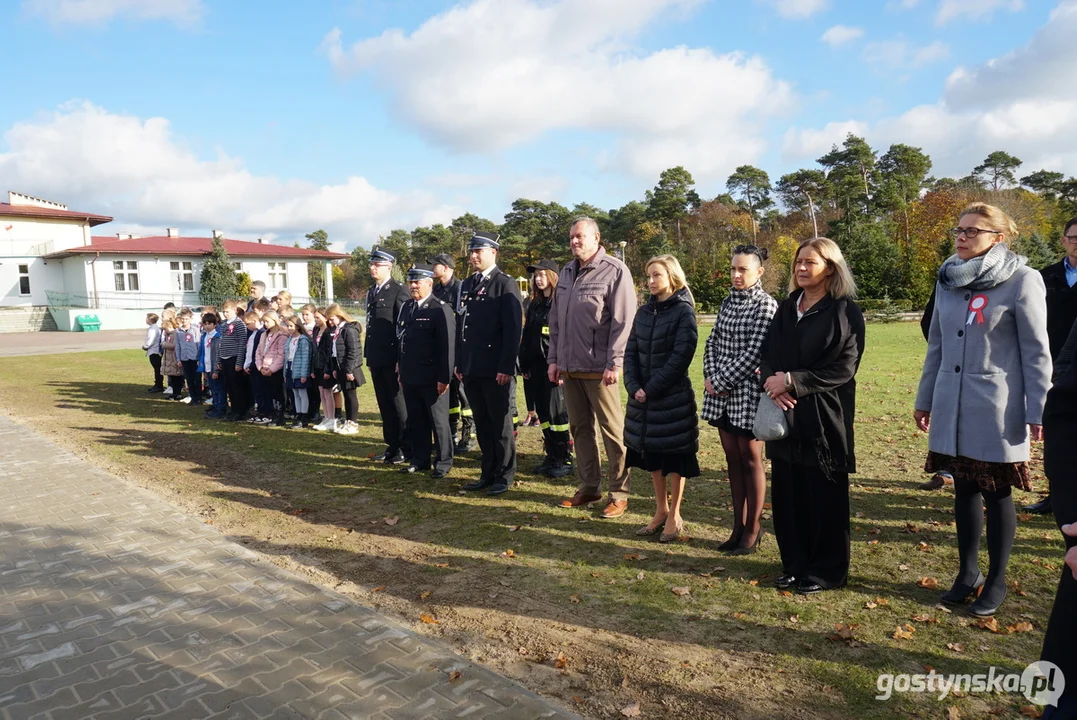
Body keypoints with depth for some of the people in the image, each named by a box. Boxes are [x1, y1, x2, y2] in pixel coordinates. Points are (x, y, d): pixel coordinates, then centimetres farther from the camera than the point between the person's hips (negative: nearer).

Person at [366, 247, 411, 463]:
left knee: (399, 404, 0)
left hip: (393, 358, -7)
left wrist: (401, 359, -16)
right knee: (385, 405, 11)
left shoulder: (399, 290, -7)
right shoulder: (371, 293, 16)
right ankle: (392, 445, 20)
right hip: (376, 359, 7)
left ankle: (405, 448, 9)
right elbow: (370, 326, 17)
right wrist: (368, 357, 13)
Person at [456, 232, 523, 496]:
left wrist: (506, 367, -18)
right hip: (471, 368, 6)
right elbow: (461, 325, 16)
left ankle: (504, 475, 16)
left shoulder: (506, 284, -6)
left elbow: (513, 329, -12)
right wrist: (459, 363, 11)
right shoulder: (466, 285, 14)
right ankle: (488, 473, 22)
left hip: (496, 369, -6)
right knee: (482, 424, 12)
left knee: (500, 423, 4)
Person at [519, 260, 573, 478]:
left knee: (557, 412, -2)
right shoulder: (534, 303, 15)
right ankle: (551, 457, 19)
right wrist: (524, 365, 10)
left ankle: (565, 459, 8)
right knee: (543, 412, 10)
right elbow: (526, 336, 14)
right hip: (536, 366, 7)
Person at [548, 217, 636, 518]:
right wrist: (554, 358, 12)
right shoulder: (566, 273, 14)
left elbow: (623, 321, -12)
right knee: (579, 428, 13)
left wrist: (614, 363, -16)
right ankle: (588, 486, 26)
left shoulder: (615, 271, -7)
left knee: (612, 430, 2)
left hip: (598, 368, -6)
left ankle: (619, 493, 13)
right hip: (569, 367, 7)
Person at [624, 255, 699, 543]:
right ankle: (661, 510, 28)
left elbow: (680, 357, -14)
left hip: (673, 397, -6)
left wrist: (652, 389, -16)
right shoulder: (644, 312, 9)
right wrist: (634, 387, -7)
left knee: (674, 456, 4)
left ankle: (674, 516, 18)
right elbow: (630, 351, 7)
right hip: (643, 396, 6)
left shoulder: (683, 311, -7)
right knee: (652, 453, 13)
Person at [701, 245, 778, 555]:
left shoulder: (766, 305, -10)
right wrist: (711, 376, -5)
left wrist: (722, 381, -14)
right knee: (732, 458, 12)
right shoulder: (728, 302, 11)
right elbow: (713, 341, 10)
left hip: (748, 392, -6)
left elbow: (754, 353, -17)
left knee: (750, 459, 5)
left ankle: (752, 530, 18)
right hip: (722, 393, 7)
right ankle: (738, 526, 24)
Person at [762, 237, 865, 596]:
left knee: (824, 497, 5)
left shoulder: (846, 311, -5)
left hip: (824, 418, -5)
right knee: (787, 494, 9)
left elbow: (843, 368, -13)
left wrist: (792, 381, -17)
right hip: (785, 416, 5)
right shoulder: (786, 308, 12)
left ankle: (827, 570, 21)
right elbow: (767, 355, 9)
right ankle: (795, 564, 25)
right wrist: (773, 381, -12)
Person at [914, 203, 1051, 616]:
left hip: (996, 409, -4)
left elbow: (1036, 352, -7)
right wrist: (924, 398, 14)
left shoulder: (1021, 281, -7)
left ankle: (996, 581, 22)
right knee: (964, 489, 13)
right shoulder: (948, 279, 7)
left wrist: (1039, 411, -11)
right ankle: (968, 572, 27)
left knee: (996, 493, 7)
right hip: (952, 407, 5)